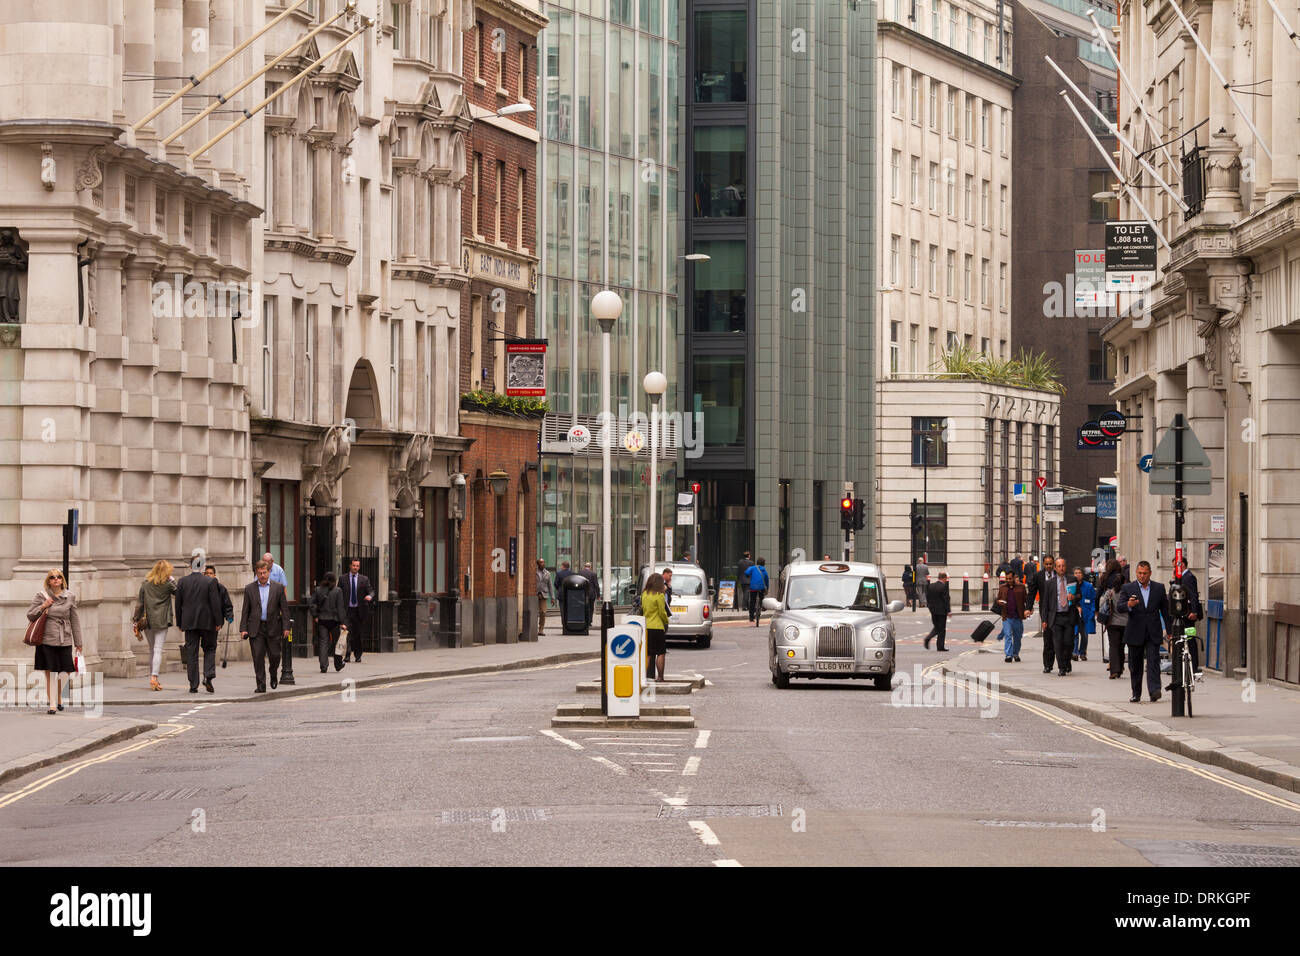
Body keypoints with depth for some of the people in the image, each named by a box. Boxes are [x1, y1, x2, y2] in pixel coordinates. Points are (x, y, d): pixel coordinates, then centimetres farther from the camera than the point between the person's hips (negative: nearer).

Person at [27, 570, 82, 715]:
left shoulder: (69, 597, 6)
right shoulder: (41, 596, 2)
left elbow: (74, 620, 10)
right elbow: (30, 615, 5)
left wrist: (78, 642, 10)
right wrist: (43, 606, -13)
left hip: (64, 641, 2)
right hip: (46, 640, -2)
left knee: (60, 673, 5)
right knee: (50, 673, -5)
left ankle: (59, 700, 27)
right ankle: (52, 704, -1)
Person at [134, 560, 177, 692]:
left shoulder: (145, 583, 4)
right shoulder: (168, 584, -6)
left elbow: (139, 603, 4)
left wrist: (137, 621, 8)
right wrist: (172, 580, 9)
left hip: (147, 620, 3)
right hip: (162, 620, -3)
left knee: (152, 650, 15)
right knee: (158, 650, -6)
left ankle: (152, 679, 18)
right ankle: (154, 677, -22)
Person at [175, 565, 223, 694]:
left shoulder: (182, 582, -1)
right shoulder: (210, 581, -7)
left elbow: (178, 604, 4)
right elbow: (215, 603, -8)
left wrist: (179, 623, 12)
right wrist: (217, 622, 0)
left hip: (189, 622, 1)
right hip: (207, 622, -1)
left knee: (191, 654, 5)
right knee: (210, 649, 15)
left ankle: (193, 685, 4)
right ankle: (208, 677, -4)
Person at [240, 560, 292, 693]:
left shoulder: (278, 588, 5)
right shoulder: (250, 589, 7)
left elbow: (284, 609, 5)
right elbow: (245, 611, 7)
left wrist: (286, 627, -3)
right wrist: (243, 629, -1)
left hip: (273, 628, 0)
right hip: (255, 629, 0)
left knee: (275, 656, 2)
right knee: (258, 657, -5)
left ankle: (273, 675, 31)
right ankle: (261, 685, -1)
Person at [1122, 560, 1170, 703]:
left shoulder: (1159, 588, 8)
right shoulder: (1128, 588, 3)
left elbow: (1165, 609, 12)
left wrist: (1168, 630, 11)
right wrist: (1129, 605, -27)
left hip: (1153, 633, -1)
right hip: (1135, 632, 1)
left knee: (1153, 662, -13)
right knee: (1135, 664, 7)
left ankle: (1154, 690, -22)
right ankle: (1136, 694, 16)